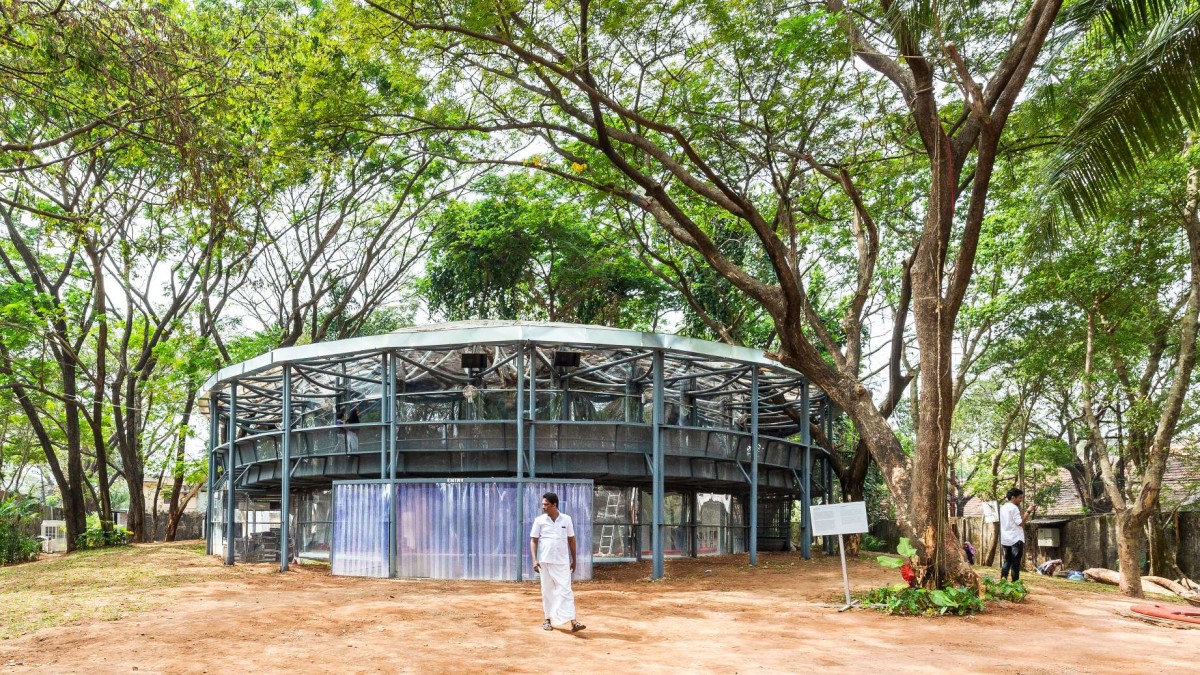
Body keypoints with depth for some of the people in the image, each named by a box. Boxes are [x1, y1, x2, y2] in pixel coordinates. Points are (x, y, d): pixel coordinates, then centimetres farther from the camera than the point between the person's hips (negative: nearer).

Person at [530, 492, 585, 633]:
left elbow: (571, 540, 9)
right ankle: (548, 619, 19)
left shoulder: (566, 519, 2)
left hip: (563, 561, 0)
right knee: (547, 590, 7)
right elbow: (533, 541, 1)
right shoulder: (539, 520, 0)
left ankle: (573, 621, -12)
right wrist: (534, 560, -9)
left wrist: (573, 560, 10)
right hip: (545, 561, 0)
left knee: (566, 590, -6)